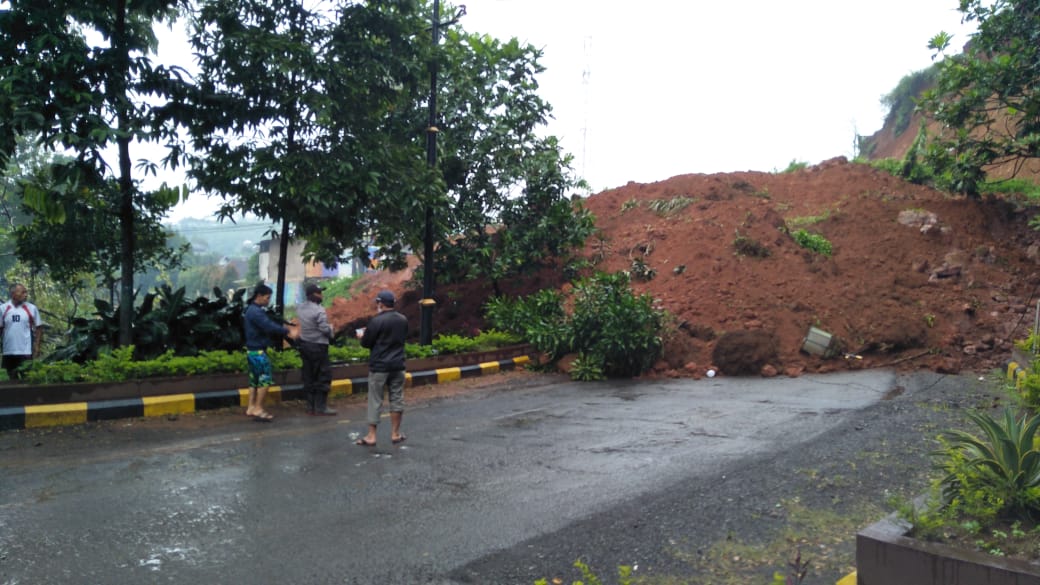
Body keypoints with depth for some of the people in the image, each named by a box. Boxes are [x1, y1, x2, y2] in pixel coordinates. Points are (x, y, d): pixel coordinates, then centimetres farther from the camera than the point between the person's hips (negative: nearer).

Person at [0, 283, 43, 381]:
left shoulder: (31, 308, -2)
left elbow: (39, 328, 2)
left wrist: (37, 347, -5)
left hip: (26, 351, -2)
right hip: (8, 351, 2)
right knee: (12, 379, 13)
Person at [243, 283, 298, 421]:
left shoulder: (253, 310, 14)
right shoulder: (255, 311, -19)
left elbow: (270, 324, 13)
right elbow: (270, 327, -25)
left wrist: (287, 330, 2)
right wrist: (288, 331, -17)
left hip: (253, 350, 10)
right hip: (258, 351, -10)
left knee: (255, 379, 14)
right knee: (265, 379, -6)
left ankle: (251, 408, 19)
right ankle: (258, 410, -3)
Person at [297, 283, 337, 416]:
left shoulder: (300, 309, 5)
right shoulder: (319, 311, -20)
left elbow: (302, 323, 8)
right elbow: (325, 329, -20)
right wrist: (331, 333, 1)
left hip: (304, 344, 8)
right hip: (318, 346, -8)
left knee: (309, 377, 13)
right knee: (323, 377, 1)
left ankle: (311, 407, 18)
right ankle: (320, 408, 3)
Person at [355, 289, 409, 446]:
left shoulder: (377, 321, -15)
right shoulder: (403, 320, 4)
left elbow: (366, 343, -10)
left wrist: (362, 336, 14)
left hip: (379, 367, -5)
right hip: (397, 365, 5)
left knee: (375, 401, 3)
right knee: (397, 399, 11)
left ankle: (371, 437, 7)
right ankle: (395, 434, 16)